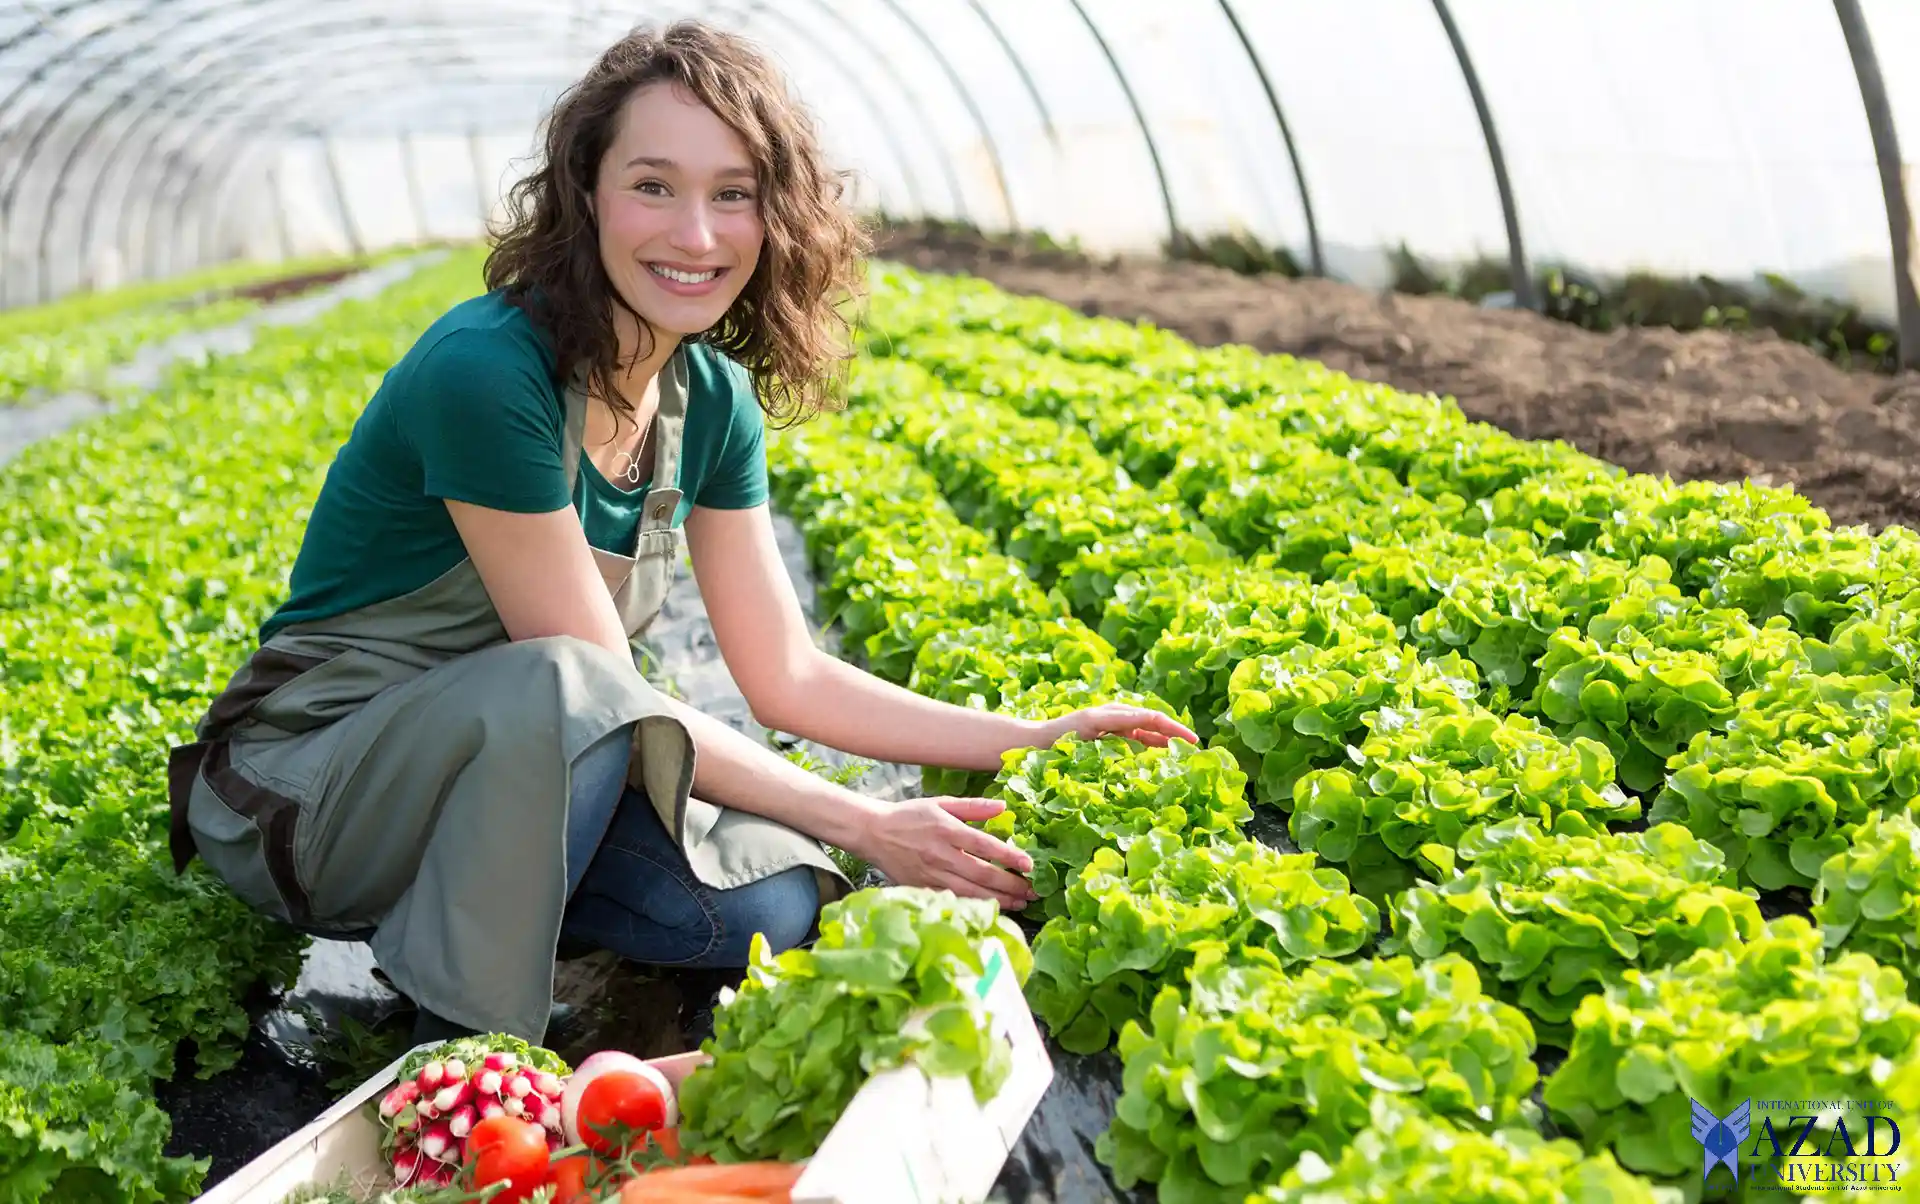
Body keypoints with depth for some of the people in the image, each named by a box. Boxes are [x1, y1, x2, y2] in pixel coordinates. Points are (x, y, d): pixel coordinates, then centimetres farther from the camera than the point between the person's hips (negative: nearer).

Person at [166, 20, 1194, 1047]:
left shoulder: (712, 401, -1)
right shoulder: (486, 371, -25)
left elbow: (786, 675, 2)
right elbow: (599, 692, -23)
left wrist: (1040, 740, -4)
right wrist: (865, 824, -21)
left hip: (516, 778, 6)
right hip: (306, 786, -6)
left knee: (772, 898, -20)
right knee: (561, 686, -37)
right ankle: (461, 1057, -17)